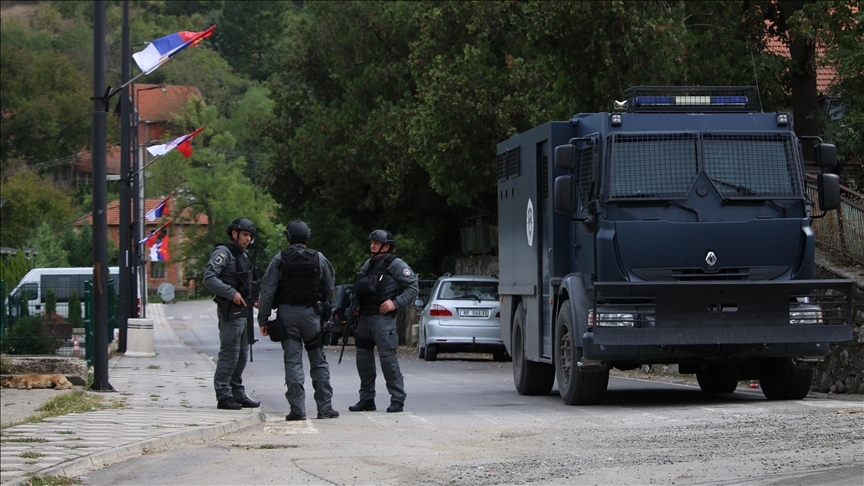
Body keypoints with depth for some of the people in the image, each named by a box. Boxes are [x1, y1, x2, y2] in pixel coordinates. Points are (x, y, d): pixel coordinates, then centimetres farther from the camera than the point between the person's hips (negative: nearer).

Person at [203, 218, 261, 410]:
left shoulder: (242, 255, 20)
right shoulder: (223, 253, -10)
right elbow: (209, 278, -20)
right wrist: (232, 294, -23)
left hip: (243, 311, 10)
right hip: (230, 312, -10)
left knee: (242, 355, 12)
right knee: (229, 353, -10)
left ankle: (238, 394, 18)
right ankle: (223, 396, -8)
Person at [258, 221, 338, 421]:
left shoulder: (279, 259, -3)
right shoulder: (318, 258, 0)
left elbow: (267, 290, -5)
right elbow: (329, 287, 5)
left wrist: (263, 319, -1)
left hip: (287, 314, -1)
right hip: (311, 313, 1)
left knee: (293, 362, 0)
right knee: (319, 362, 9)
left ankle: (297, 410, -5)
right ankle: (325, 408, 7)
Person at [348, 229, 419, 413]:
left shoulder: (396, 264, -3)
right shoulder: (368, 265, 19)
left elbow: (413, 287, -5)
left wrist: (396, 303, -14)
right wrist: (357, 306, 12)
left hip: (383, 317, -8)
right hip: (364, 317, 8)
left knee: (387, 357, -11)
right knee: (363, 357, 9)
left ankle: (397, 399, -8)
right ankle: (367, 399, 17)